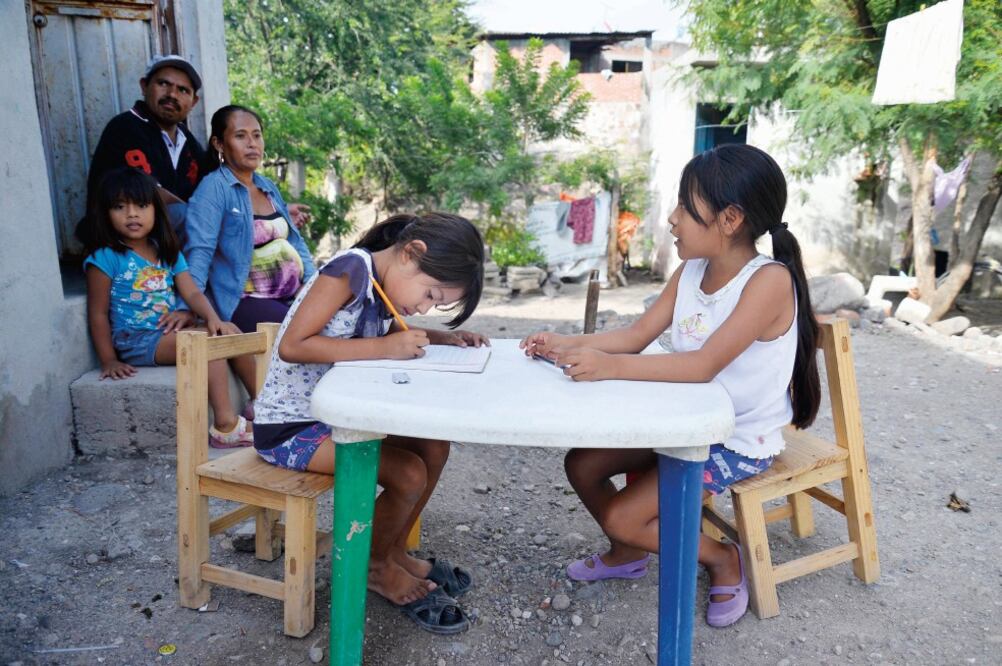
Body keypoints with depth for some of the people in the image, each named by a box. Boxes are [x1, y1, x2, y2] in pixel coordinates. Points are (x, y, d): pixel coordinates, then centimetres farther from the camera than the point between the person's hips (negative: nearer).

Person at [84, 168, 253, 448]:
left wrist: (212, 317, -18)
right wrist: (109, 360, -8)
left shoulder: (167, 253, 12)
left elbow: (192, 292, 2)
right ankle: (225, 425, -25)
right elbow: (98, 314, -5)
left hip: (171, 331, 7)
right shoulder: (106, 259, -7)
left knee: (228, 331, -11)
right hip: (137, 341, -7)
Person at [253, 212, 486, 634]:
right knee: (409, 474, -17)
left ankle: (395, 552, 22)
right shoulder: (351, 268, -22)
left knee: (433, 447, 5)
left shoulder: (385, 283, 3)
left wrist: (442, 338, 5)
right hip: (287, 427, -9)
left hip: (333, 415, 9)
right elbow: (292, 345, -27)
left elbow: (387, 333, 23)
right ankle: (376, 565, 11)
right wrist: (383, 348, -29)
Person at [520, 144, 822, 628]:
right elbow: (637, 336, 0)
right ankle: (627, 553, 29)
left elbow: (704, 365, -34)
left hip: (739, 442, -7)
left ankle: (722, 558, 13)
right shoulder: (691, 271, -1)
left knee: (621, 517, -15)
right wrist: (567, 345, -14)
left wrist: (610, 366, -41)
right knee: (582, 464, 2)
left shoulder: (769, 279, -25)